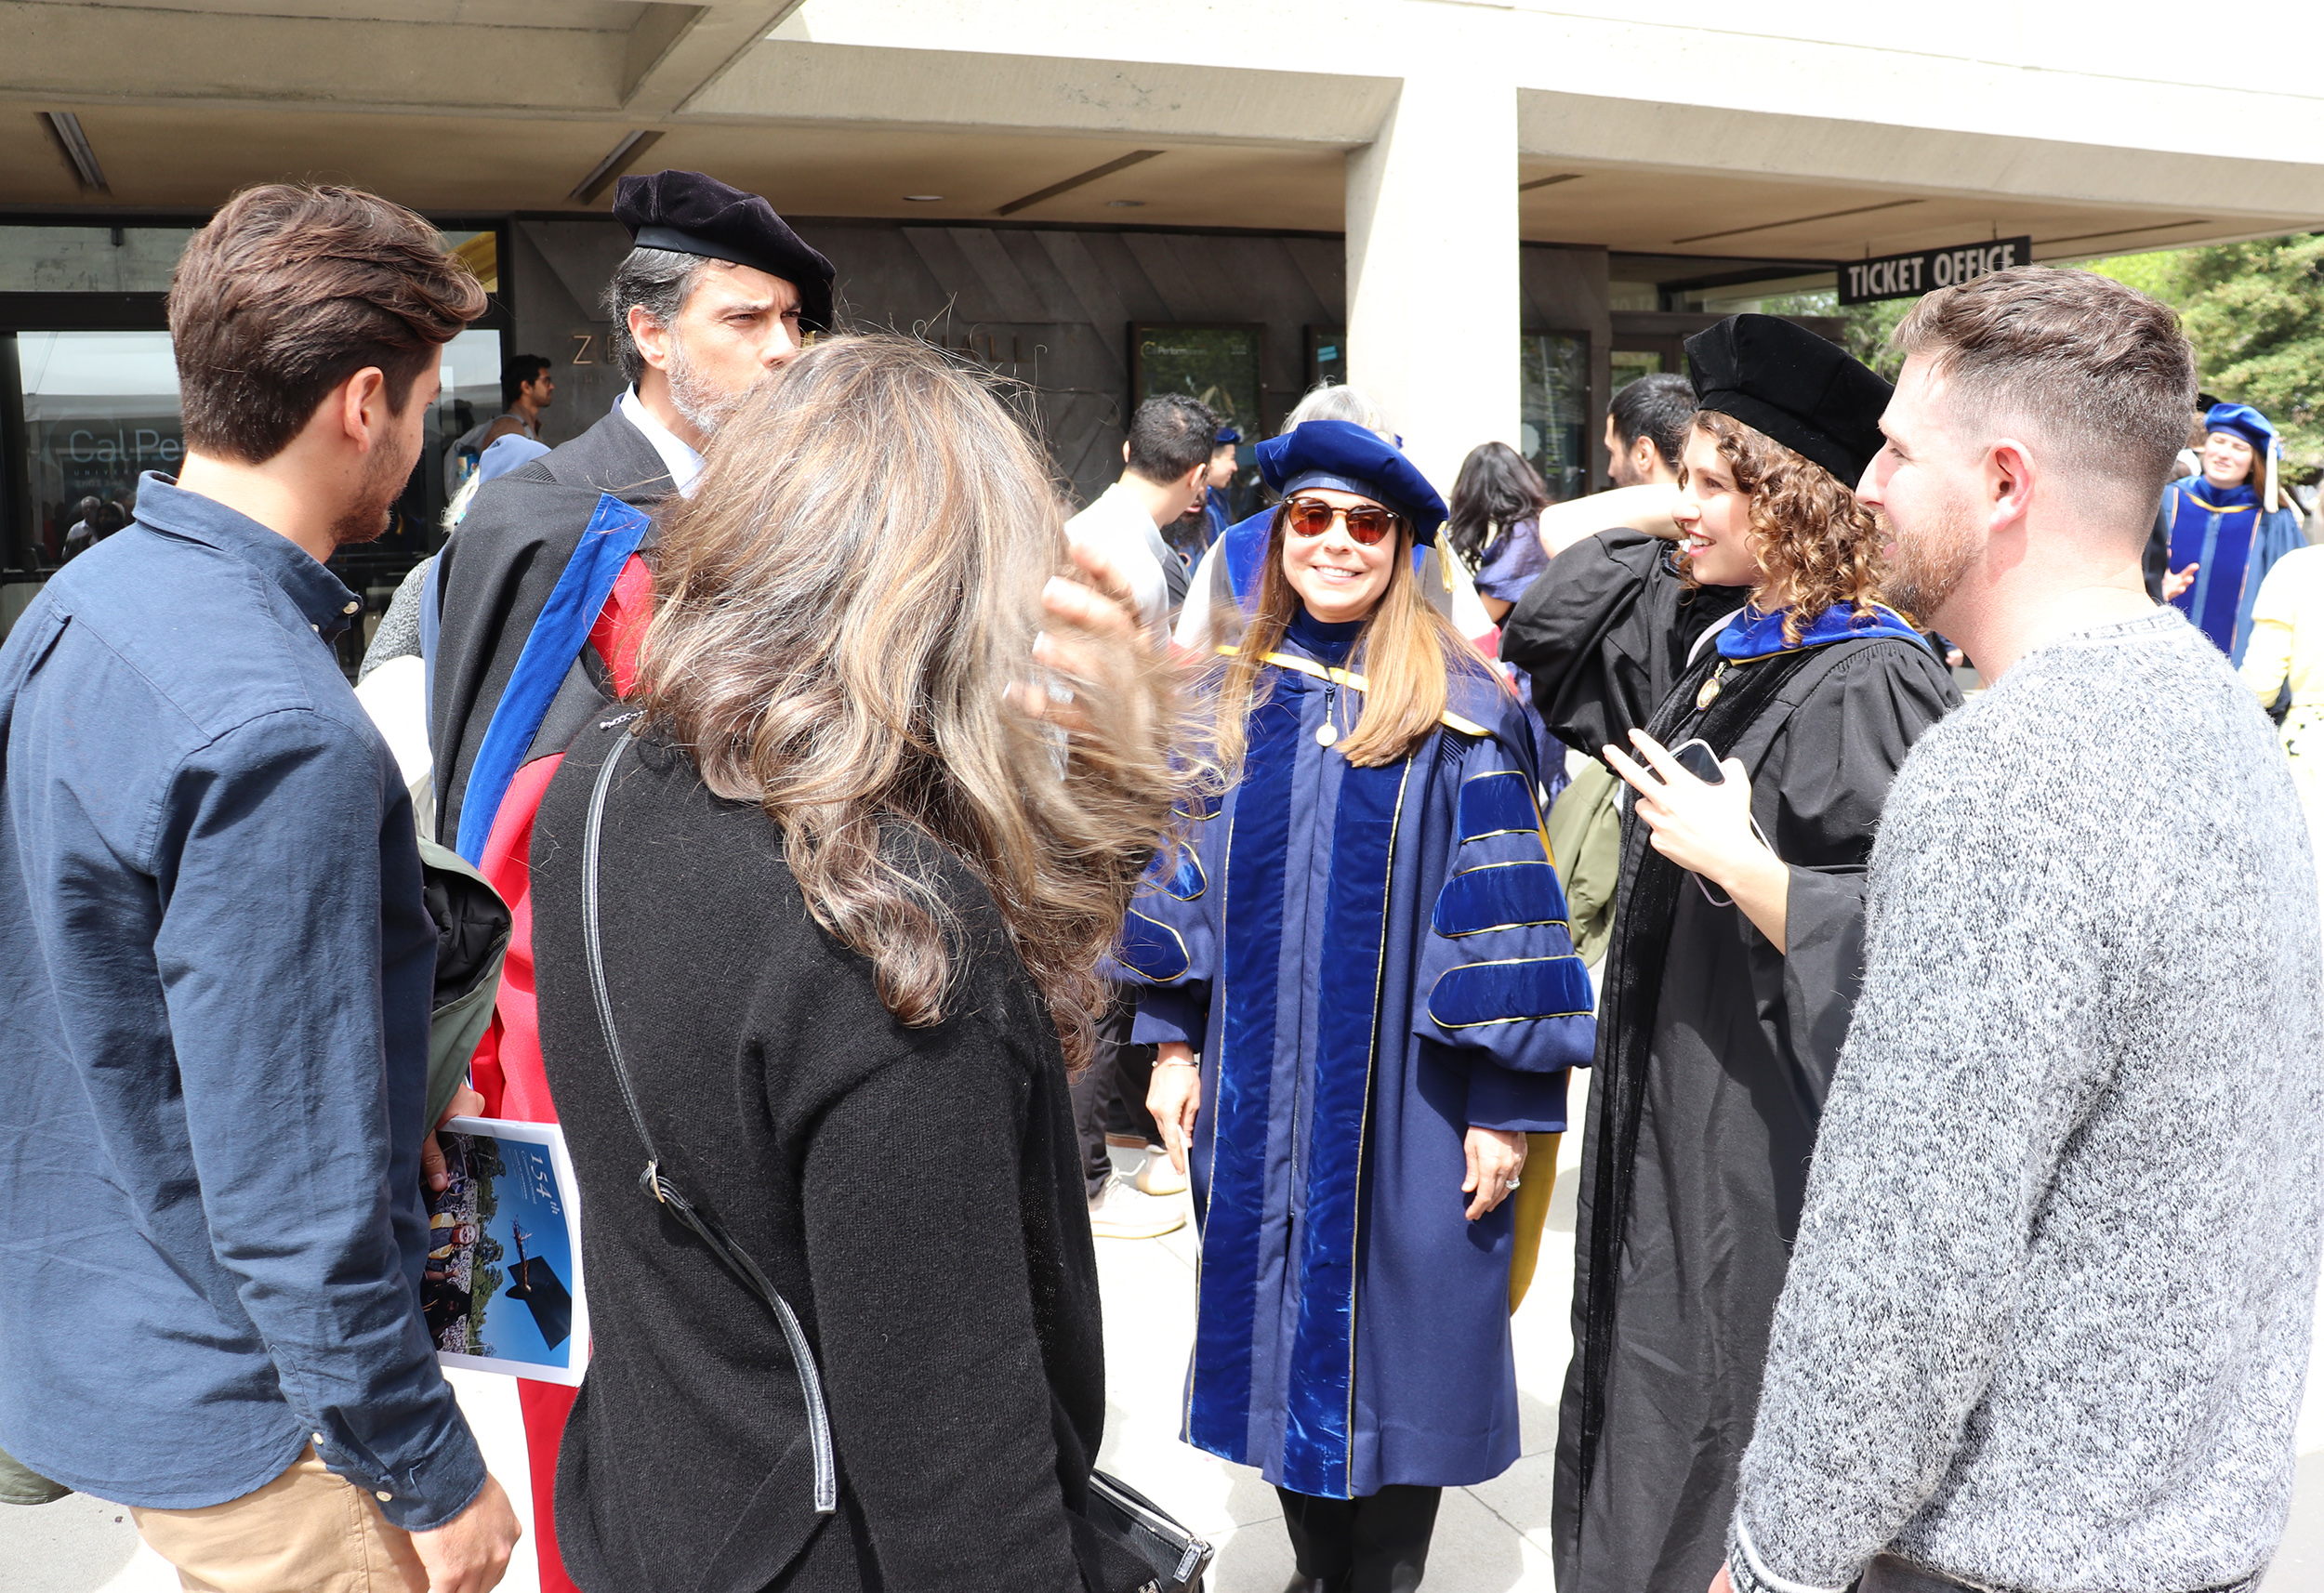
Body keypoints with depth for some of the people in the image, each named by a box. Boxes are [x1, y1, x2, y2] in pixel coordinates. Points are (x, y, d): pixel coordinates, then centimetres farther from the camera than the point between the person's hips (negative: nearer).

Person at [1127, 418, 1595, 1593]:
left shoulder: (1460, 711, -7)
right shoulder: (1234, 702, 6)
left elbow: (1502, 906, -9)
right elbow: (1185, 877, 12)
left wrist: (1509, 1102, -11)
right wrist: (1173, 1041, 7)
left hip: (1402, 1103, -4)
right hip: (1260, 1096, 4)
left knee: (1393, 1344, 7)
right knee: (1281, 1334, 14)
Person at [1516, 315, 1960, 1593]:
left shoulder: (1866, 685, -19)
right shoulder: (1721, 639, 6)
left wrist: (1735, 859, -26)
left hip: (1771, 1137, -9)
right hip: (1675, 1100, 9)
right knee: (1650, 1387, 21)